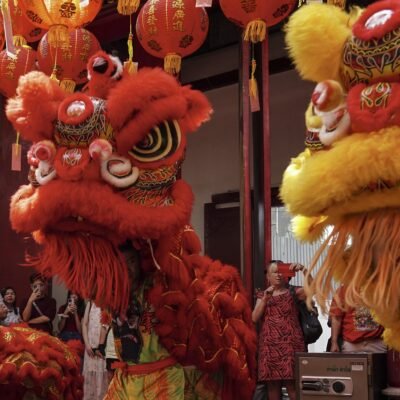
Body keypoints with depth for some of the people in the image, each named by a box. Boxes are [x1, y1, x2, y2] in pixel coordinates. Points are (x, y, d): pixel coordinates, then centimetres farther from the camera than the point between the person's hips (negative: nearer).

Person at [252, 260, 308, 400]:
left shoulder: (293, 292, 8)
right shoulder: (262, 295, 17)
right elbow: (255, 318, 4)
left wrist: (304, 270, -23)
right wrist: (265, 298, -5)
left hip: (290, 343, -3)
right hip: (269, 344, 3)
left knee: (292, 383, -11)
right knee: (272, 383, 2)